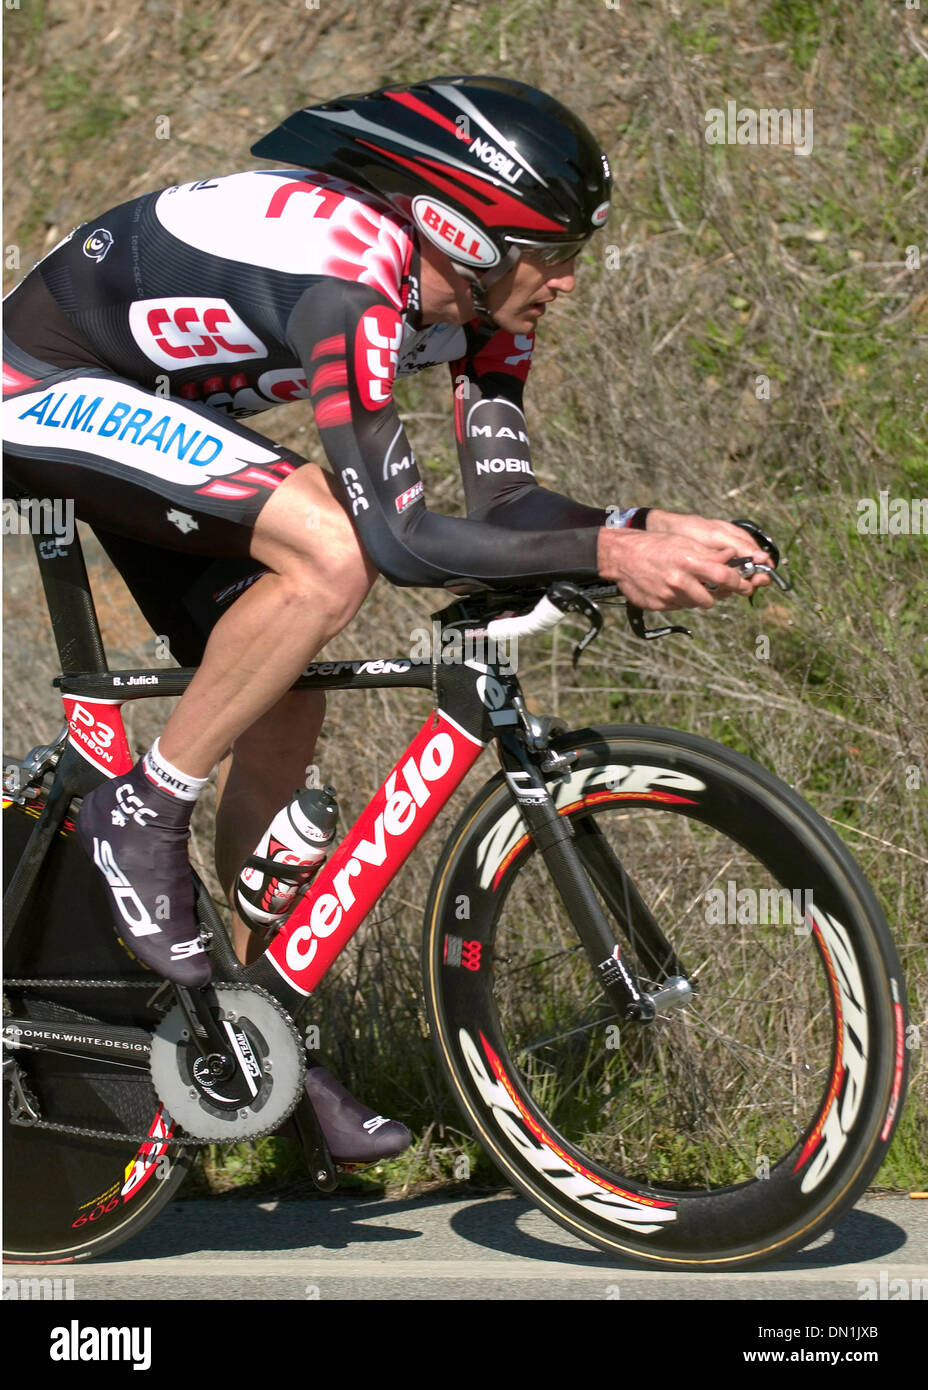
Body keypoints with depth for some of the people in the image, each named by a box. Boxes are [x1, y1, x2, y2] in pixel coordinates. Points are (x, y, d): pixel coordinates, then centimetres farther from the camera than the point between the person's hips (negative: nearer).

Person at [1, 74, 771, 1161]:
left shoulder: (476, 292, -8)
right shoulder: (348, 276, -35)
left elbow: (503, 504, -7)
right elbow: (397, 536, -38)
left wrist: (655, 531, -23)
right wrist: (609, 551, -41)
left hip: (149, 411, 9)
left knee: (284, 714, 6)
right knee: (329, 556, -30)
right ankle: (141, 817, -13)